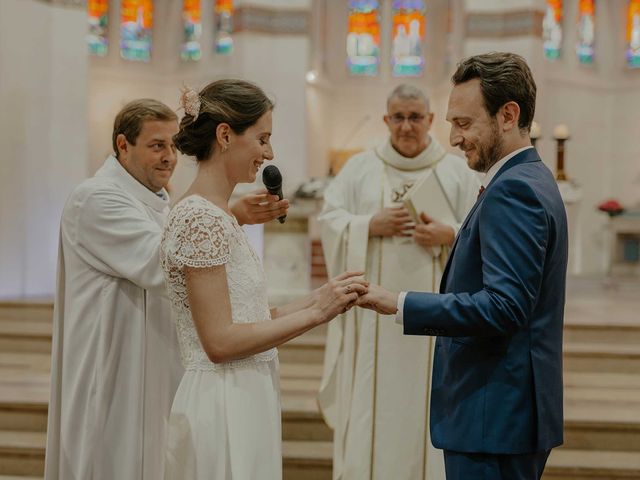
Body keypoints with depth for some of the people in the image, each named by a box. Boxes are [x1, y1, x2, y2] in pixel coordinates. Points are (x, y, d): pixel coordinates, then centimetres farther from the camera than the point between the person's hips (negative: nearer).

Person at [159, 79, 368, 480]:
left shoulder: (217, 215, 11)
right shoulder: (201, 219, -17)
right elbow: (219, 341, -21)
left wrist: (318, 299, 3)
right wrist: (314, 313, -17)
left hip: (242, 402, 9)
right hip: (223, 408, -9)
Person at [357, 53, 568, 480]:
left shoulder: (513, 191, -17)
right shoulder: (532, 180, 14)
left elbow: (504, 306, -25)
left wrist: (400, 304, -23)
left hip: (494, 418, -10)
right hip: (511, 412, 10)